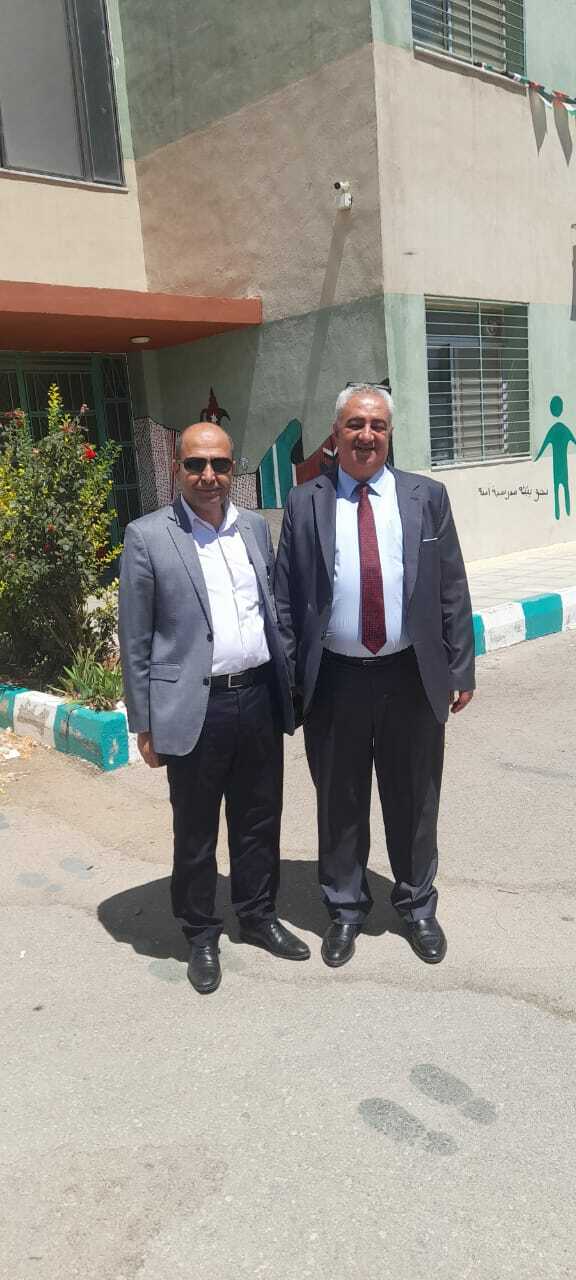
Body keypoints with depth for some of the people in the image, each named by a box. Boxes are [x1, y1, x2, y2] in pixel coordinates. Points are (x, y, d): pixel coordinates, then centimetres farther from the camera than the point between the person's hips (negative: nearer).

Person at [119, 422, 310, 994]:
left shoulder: (255, 527, 8)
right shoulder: (147, 537, -6)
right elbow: (134, 641, -5)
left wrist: (286, 689, 12)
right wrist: (145, 724, -5)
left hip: (260, 699, 5)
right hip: (194, 708, -4)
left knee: (260, 820, 17)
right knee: (195, 833, 11)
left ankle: (258, 916, 38)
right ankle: (201, 936, 30)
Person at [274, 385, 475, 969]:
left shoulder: (426, 496, 3)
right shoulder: (304, 504, 1)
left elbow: (452, 590, 4)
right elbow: (285, 600, 2)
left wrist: (461, 669, 2)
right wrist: (289, 680, -1)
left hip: (412, 677, 1)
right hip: (334, 679, 0)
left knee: (414, 802, 15)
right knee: (340, 805, 13)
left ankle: (417, 906, 38)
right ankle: (345, 910, 35)